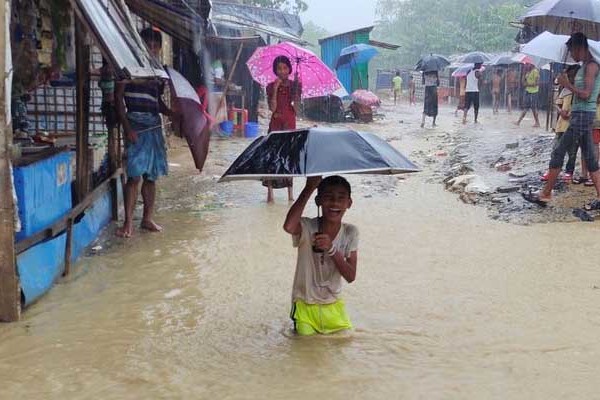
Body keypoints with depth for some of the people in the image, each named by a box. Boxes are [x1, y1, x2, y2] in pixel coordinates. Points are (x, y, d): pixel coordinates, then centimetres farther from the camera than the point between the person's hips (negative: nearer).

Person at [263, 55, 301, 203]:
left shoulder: (295, 85, 4)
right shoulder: (271, 87, 3)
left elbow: (296, 110, -1)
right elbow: (272, 108, -9)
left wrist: (296, 90, -10)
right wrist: (275, 89, -14)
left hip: (290, 123, 1)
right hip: (275, 124, 0)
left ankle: (290, 192, 7)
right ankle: (270, 191, -5)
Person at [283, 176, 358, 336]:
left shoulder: (350, 233, -8)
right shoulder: (307, 227, -19)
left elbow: (351, 276, -13)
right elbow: (289, 226, -46)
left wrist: (331, 249, -29)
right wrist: (309, 188, -38)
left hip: (334, 306, 3)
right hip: (305, 306, -3)